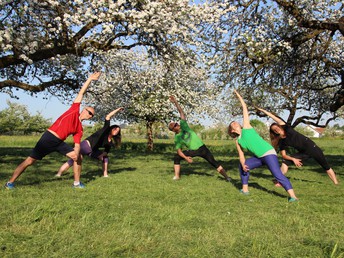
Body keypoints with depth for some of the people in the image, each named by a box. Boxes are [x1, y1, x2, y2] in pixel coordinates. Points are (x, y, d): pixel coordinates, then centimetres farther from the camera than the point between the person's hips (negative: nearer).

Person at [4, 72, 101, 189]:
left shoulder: (79, 129, 10)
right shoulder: (74, 109, 0)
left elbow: (77, 144, 5)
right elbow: (81, 93, 0)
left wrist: (76, 152, -16)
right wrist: (90, 79, -2)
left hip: (59, 142, 6)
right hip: (48, 138, -6)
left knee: (78, 157, -3)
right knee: (30, 160, -3)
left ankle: (77, 183, 7)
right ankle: (10, 183, 9)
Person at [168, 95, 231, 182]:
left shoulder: (183, 125, -8)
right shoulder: (177, 138, -7)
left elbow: (181, 112, -13)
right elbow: (178, 150, -8)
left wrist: (175, 102, -23)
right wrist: (185, 158, -22)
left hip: (201, 148, -1)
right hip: (192, 151, 1)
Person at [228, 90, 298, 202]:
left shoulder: (246, 127, 3)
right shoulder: (238, 141, 15)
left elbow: (245, 108, 5)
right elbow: (241, 156, 12)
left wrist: (238, 96, 11)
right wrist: (243, 164, -7)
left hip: (268, 153, -7)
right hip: (259, 157, 7)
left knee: (278, 175, -19)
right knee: (242, 166, 14)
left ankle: (293, 196, -24)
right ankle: (245, 189, 20)